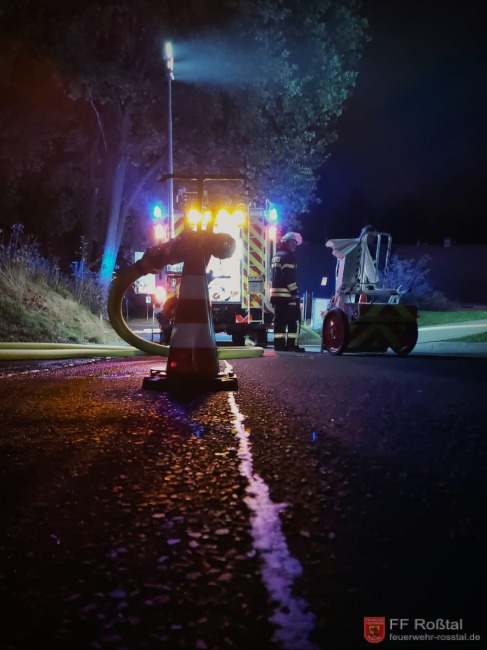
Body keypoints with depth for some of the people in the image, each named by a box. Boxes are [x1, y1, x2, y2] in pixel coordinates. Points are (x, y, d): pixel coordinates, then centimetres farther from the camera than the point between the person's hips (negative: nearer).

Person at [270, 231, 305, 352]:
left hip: (276, 293, 9)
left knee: (279, 320, 8)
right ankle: (292, 344, -10)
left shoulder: (277, 256, 22)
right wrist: (294, 292, -18)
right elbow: (289, 276, -19)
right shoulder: (287, 256, -9)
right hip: (286, 294, -9)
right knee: (294, 319, -6)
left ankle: (279, 344, 7)